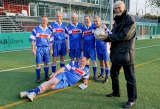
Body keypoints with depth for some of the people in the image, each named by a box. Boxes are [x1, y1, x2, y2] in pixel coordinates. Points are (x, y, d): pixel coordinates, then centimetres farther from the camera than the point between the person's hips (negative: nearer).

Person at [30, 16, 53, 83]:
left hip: (47, 48, 3)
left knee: (46, 63, 7)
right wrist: (33, 49, -6)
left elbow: (50, 41, 14)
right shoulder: (36, 29, 1)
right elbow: (32, 40, -1)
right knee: (38, 64, -2)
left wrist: (51, 49, 11)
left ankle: (46, 76, 20)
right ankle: (38, 78, 10)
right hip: (39, 48, -3)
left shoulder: (49, 30, 10)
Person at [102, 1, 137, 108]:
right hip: (116, 53, 8)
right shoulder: (117, 20, 15)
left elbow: (124, 36, -20)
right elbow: (114, 36, 11)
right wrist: (106, 37, -8)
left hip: (126, 53, -8)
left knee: (130, 77, 1)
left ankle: (132, 99, 14)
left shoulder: (130, 20, -9)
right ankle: (116, 92, 39)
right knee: (114, 74, 19)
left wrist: (108, 37, -16)